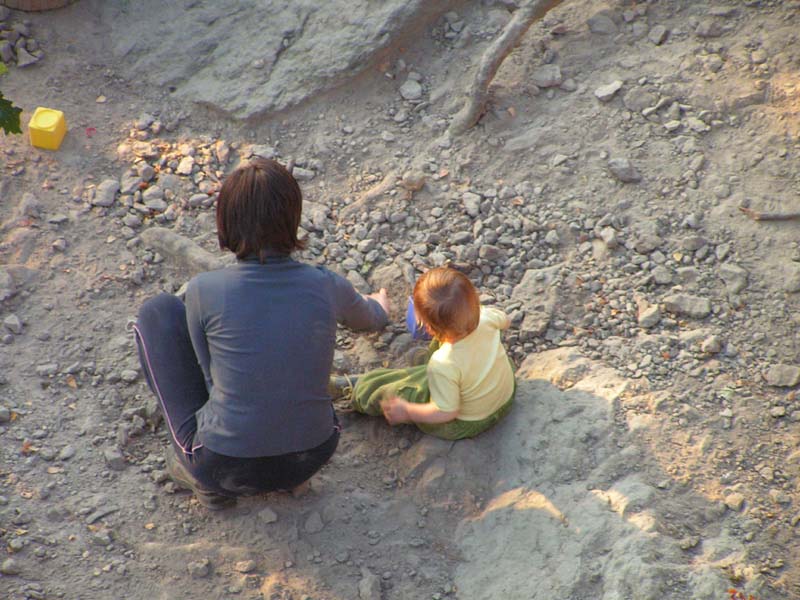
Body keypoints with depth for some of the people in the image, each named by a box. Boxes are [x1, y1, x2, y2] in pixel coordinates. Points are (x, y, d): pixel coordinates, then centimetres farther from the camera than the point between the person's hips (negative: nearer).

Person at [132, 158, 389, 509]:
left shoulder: (204, 291, -17)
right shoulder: (328, 288, -10)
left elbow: (212, 377, 0)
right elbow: (370, 320, 16)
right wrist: (380, 306, 42)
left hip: (224, 466, -3)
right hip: (309, 461, 3)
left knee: (159, 312, 11)